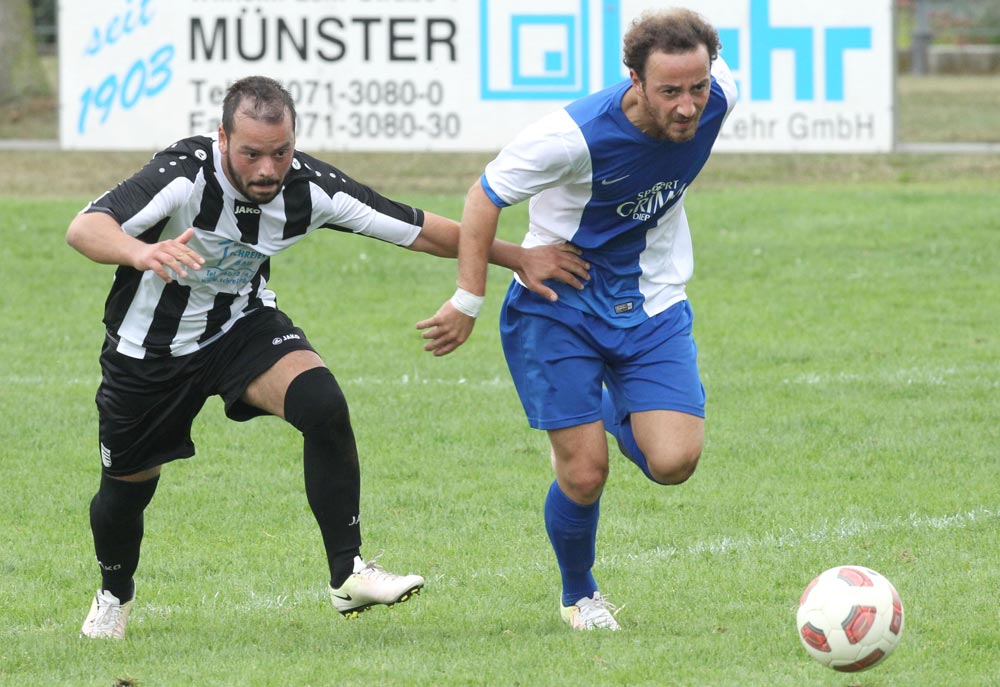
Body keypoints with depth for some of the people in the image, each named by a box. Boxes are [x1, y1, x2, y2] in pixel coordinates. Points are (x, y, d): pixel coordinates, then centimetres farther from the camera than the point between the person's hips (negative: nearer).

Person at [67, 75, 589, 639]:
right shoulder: (187, 174, -33)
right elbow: (84, 229, -46)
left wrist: (520, 258, -8)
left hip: (243, 327, 2)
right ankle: (115, 594, 44)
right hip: (149, 347, -2)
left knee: (323, 404, -25)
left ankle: (349, 574, -16)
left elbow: (417, 229, -10)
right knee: (128, 487, 10)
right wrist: (142, 252, -68)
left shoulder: (310, 187, -22)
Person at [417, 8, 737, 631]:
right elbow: (486, 196, -15)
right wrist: (469, 302, -14)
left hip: (653, 304, 4)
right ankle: (579, 597, 23)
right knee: (585, 475, -9)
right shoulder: (575, 135, -30)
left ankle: (611, 412, 23)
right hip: (559, 304, -4)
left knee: (674, 462, -13)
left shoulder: (718, 95, -18)